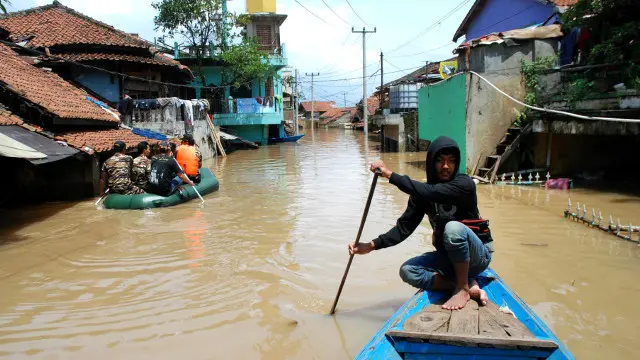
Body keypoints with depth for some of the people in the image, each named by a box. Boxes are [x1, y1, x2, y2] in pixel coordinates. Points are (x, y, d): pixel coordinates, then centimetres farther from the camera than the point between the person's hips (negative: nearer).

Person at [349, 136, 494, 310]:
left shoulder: (465, 184, -18)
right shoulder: (422, 193, -3)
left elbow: (431, 192, -36)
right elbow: (404, 227, -6)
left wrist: (390, 175, -33)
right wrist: (372, 245, -19)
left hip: (478, 255, -5)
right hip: (447, 256, 5)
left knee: (453, 227, -36)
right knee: (407, 271, -18)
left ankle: (463, 288, -19)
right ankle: (470, 285, -15)